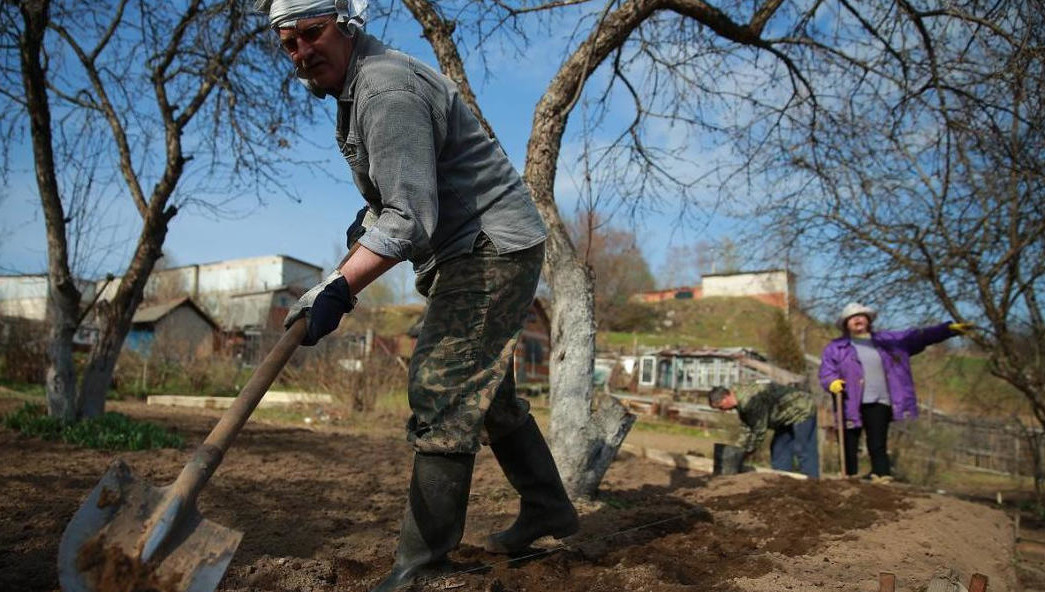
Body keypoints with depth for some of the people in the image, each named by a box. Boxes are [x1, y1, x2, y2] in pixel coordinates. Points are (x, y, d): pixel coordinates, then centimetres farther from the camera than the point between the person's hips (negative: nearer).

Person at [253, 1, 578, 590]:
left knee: (441, 392, -13)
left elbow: (411, 220, -29)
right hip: (474, 253, 11)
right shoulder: (359, 85, 14)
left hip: (492, 248, -11)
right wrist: (371, 214, 17)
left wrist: (337, 289, -35)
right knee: (486, 391, 16)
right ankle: (548, 509, 30)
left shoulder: (386, 89, -19)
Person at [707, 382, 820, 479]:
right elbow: (748, 429, 9)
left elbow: (759, 430, -24)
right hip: (788, 416, 10)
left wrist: (748, 451, -11)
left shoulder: (749, 401, -32)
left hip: (802, 410, -10)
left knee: (803, 450, -12)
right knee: (778, 448, 10)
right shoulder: (741, 402, 1)